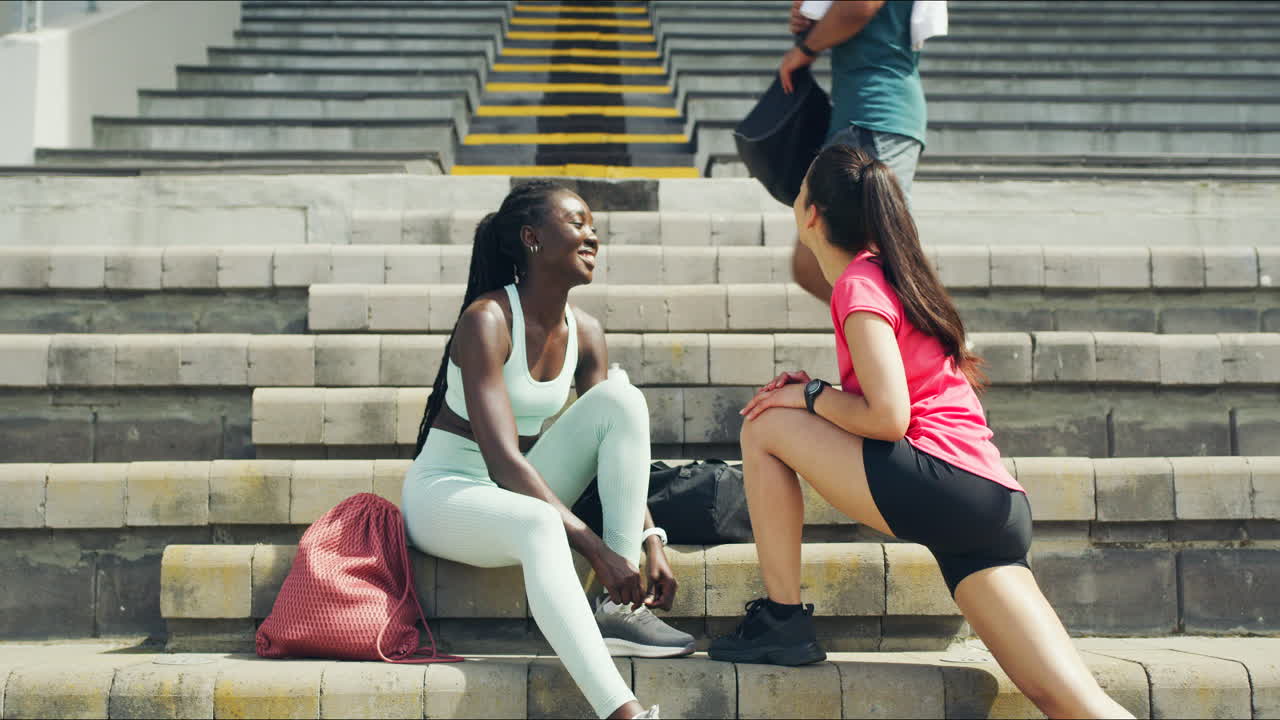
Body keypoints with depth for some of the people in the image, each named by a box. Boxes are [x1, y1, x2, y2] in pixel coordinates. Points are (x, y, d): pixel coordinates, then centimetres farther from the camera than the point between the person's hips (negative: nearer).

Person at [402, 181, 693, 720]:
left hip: (522, 489, 7)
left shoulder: (585, 333, 1)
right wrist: (596, 550, -32)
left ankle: (618, 610, -21)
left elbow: (620, 445, 2)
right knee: (537, 525, -40)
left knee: (620, 397, -15)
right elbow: (502, 458, -28)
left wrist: (650, 539, -13)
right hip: (446, 492, -7)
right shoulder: (488, 319, -21)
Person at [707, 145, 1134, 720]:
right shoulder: (892, 273, 24)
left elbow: (888, 417, -14)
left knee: (764, 427, 2)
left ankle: (783, 622, 4)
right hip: (997, 504, 9)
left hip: (939, 480, -9)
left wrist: (810, 395, 1)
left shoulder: (858, 284, -4)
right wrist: (817, 392, 16)